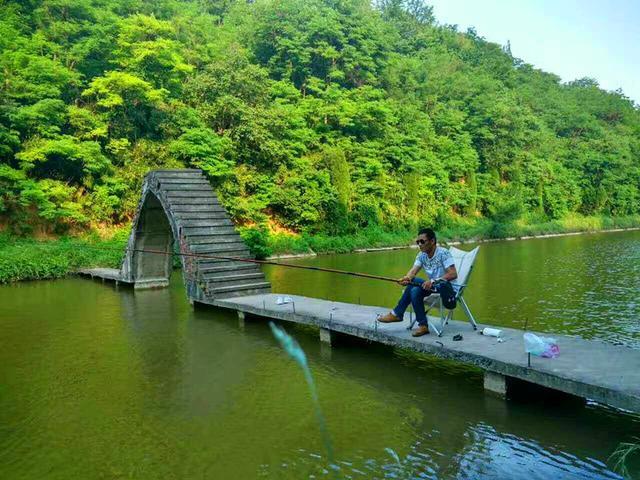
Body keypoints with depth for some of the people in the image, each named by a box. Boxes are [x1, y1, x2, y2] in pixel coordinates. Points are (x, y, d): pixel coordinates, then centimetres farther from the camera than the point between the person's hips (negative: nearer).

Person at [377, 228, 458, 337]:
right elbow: (413, 271, -8)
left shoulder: (443, 253, -16)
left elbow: (453, 274, -25)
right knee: (411, 283, -14)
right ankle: (397, 314, -6)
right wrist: (406, 278, -31)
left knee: (416, 290, -25)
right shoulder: (421, 255, 5)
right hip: (432, 286, 7)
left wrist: (433, 281, -35)